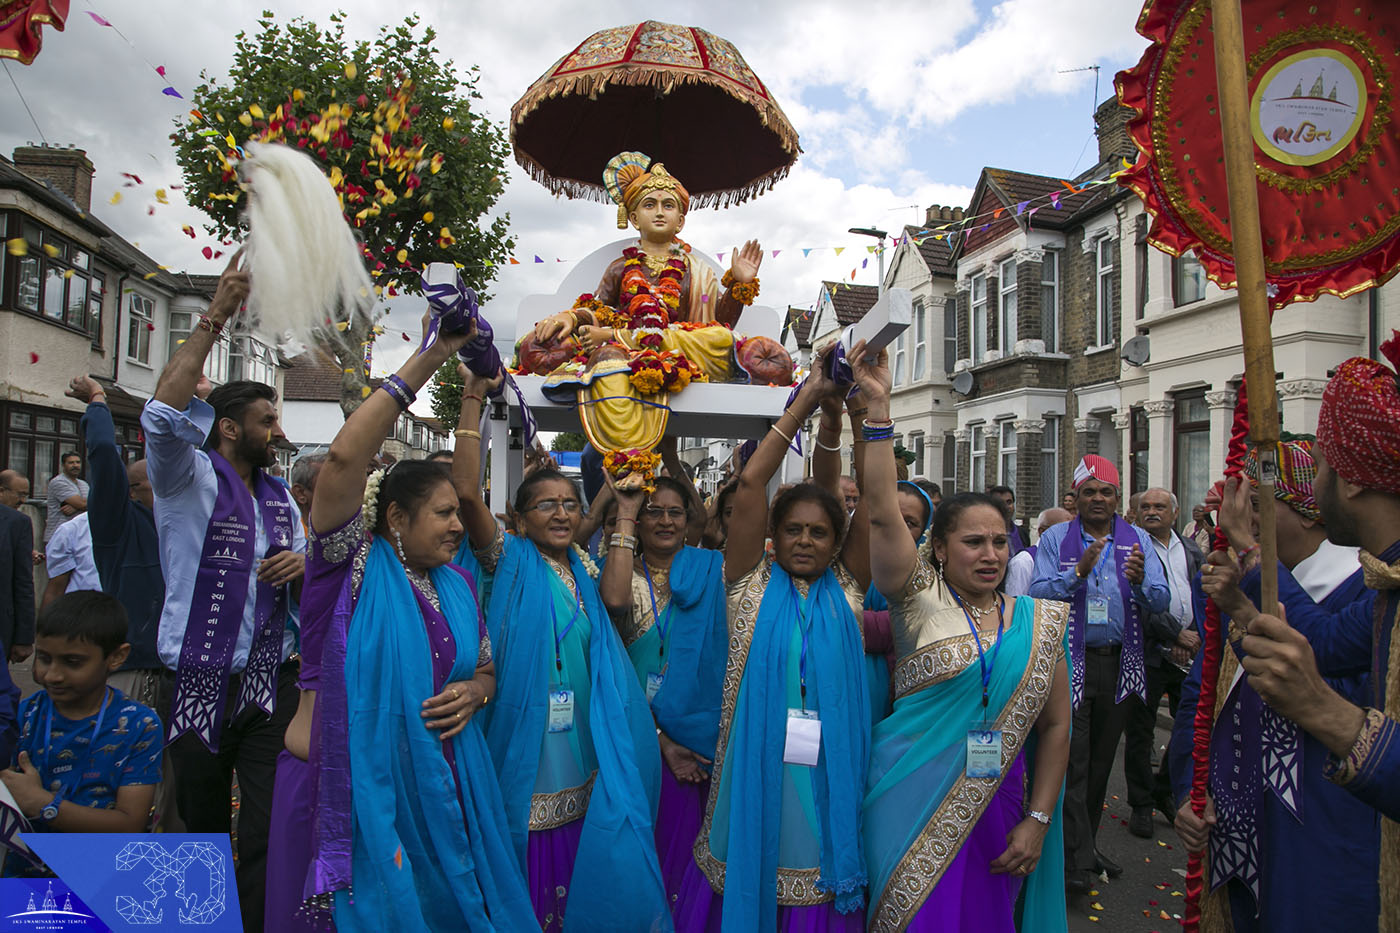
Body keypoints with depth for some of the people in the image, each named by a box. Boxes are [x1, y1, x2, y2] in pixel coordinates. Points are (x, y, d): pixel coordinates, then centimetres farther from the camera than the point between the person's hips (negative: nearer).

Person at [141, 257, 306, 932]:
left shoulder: (280, 498, 15)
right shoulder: (189, 478, -3)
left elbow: (300, 568, 23)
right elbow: (163, 413, -22)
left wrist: (303, 564, -3)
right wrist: (214, 319, -23)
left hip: (272, 685, 3)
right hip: (197, 685, -3)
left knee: (270, 837, -3)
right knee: (201, 832, 13)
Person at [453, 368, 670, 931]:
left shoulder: (580, 576, 14)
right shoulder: (511, 562, -6)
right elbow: (466, 492, -18)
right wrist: (473, 398, -19)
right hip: (523, 762, -5)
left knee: (575, 874, 14)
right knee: (523, 887, 4)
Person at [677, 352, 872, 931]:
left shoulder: (846, 590, 6)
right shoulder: (754, 585, 1)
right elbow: (750, 483, -8)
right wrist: (809, 396, -8)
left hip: (827, 779, 2)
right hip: (756, 774, -1)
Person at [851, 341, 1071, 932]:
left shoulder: (1038, 622, 4)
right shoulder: (920, 598, -5)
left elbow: (1055, 726, 6)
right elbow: (882, 512, -20)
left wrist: (1037, 822, 0)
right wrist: (878, 407, -26)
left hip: (995, 810, 3)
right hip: (913, 806, -2)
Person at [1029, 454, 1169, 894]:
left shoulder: (1137, 540, 5)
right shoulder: (1056, 538, -1)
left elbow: (1161, 601, -3)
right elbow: (1037, 594, -11)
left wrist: (1140, 581, -24)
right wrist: (1079, 571, -24)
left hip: (1119, 662, 3)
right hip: (1070, 659, -3)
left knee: (1102, 758, 14)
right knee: (1073, 758, -5)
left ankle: (1087, 844, 29)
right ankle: (1077, 860, 1)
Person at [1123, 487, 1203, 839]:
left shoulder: (1192, 550, 13)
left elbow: (1204, 599, 10)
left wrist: (1195, 639, -4)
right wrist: (1177, 634, -14)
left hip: (1190, 653, 5)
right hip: (1149, 654, -5)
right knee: (1140, 733, 3)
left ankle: (1164, 790, 30)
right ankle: (1141, 804, 18)